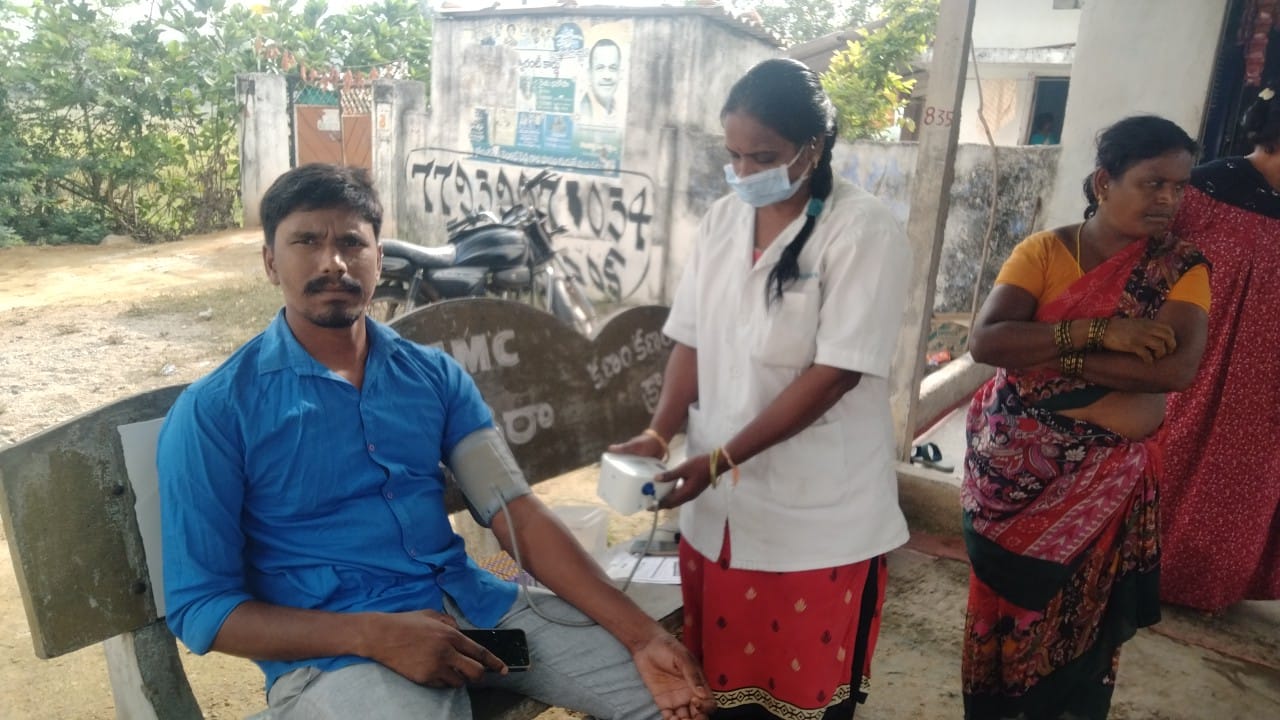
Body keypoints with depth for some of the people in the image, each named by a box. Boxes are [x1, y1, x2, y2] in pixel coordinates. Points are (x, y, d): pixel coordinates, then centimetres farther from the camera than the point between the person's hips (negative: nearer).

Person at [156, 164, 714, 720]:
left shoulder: (436, 375, 6)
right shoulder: (214, 411, -5)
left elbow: (516, 513, 0)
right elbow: (200, 606, -5)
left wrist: (641, 636, -11)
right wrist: (372, 634, -20)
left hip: (470, 605, 4)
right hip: (331, 650, -3)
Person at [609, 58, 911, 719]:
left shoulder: (864, 230, -13)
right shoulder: (722, 219, 5)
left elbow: (835, 372, -18)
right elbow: (692, 340, 7)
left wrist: (720, 458, -19)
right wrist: (659, 433, -8)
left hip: (819, 515, -4)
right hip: (721, 501, 5)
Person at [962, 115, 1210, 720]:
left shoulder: (1182, 267, -2)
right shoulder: (1043, 251, -5)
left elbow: (1178, 367, -18)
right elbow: (984, 340, -18)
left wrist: (1050, 356, -20)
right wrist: (1097, 332, -24)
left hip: (1106, 477, 1)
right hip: (1019, 465, 0)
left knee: (1076, 621, 13)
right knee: (1006, 607, 14)